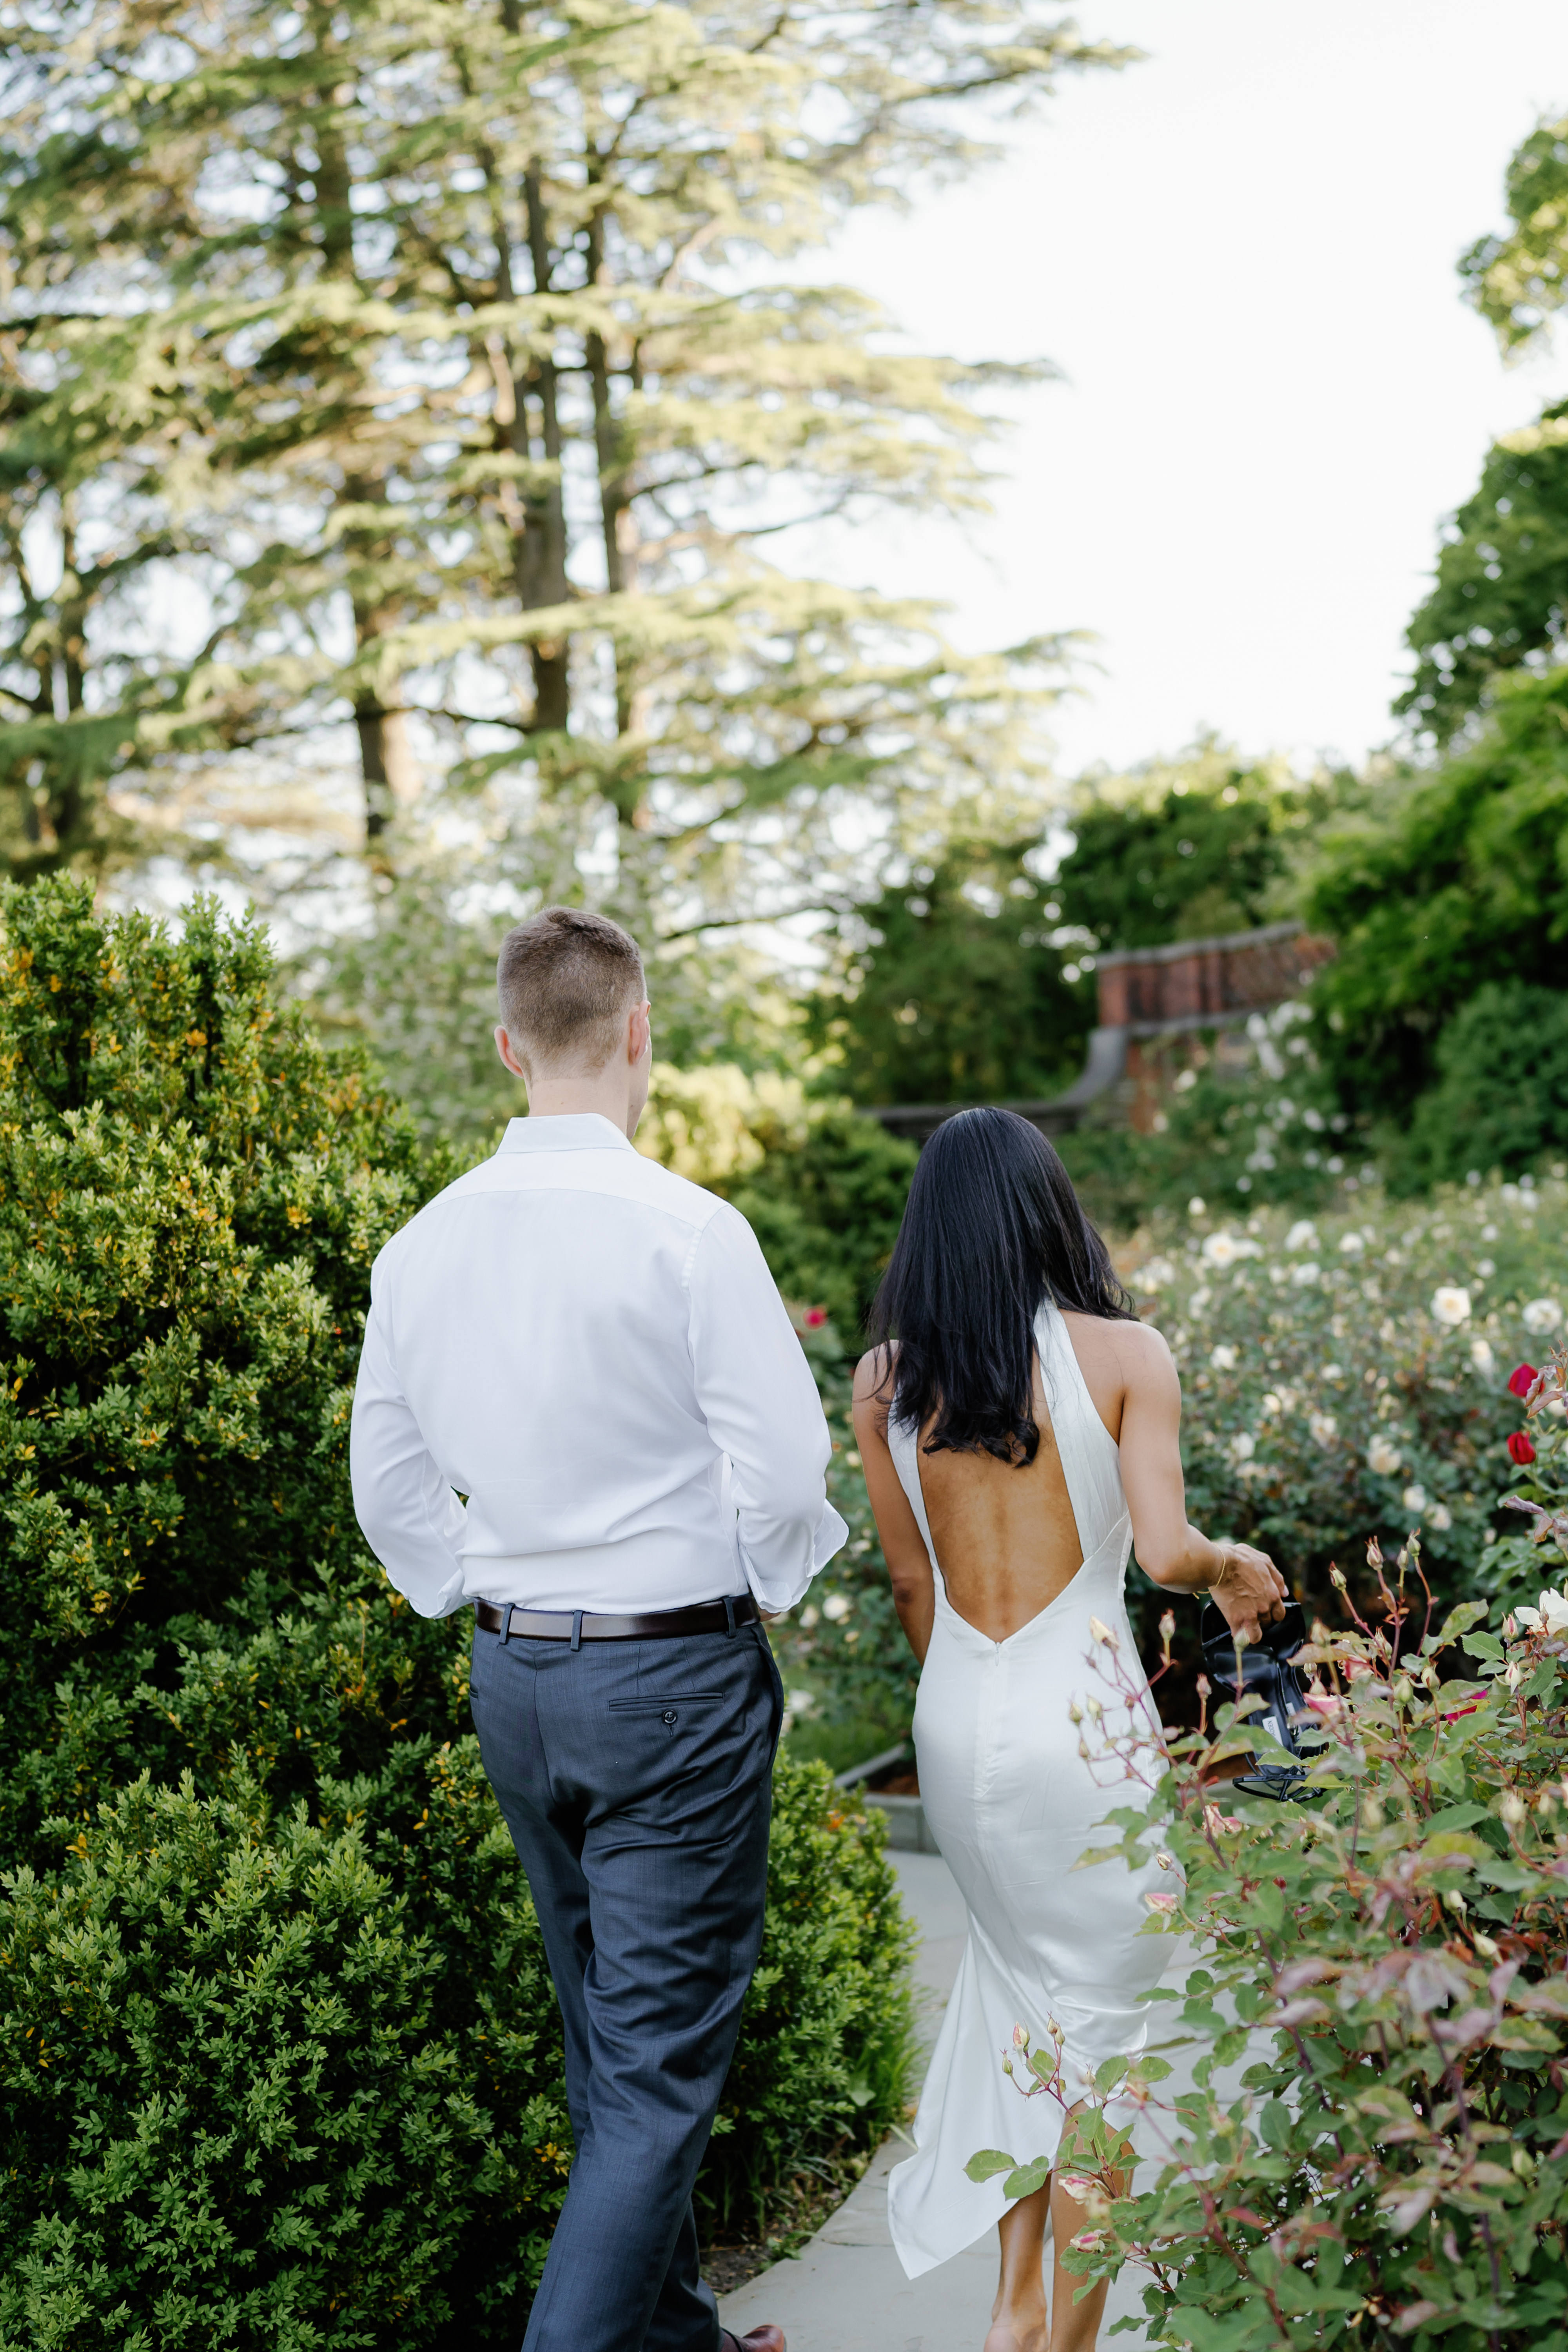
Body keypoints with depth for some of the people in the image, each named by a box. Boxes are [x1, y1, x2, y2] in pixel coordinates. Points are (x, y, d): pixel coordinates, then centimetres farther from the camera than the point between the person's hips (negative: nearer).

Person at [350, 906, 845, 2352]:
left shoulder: (422, 1245, 2)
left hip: (513, 1676, 7)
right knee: (661, 2068, 1)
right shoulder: (688, 1231, -16)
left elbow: (389, 1490, 10)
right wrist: (762, 1606, 3)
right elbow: (786, 1473, -15)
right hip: (674, 1675, -6)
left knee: (610, 2044, 20)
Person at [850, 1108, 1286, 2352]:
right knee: (1100, 2027, 9)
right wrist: (1238, 1567, 6)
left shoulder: (887, 1377, 2)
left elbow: (909, 1580, 8)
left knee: (1022, 1990, 22)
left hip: (956, 1723, 4)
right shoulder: (1123, 1353, -8)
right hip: (1084, 1720, -4)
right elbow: (1165, 1549, -15)